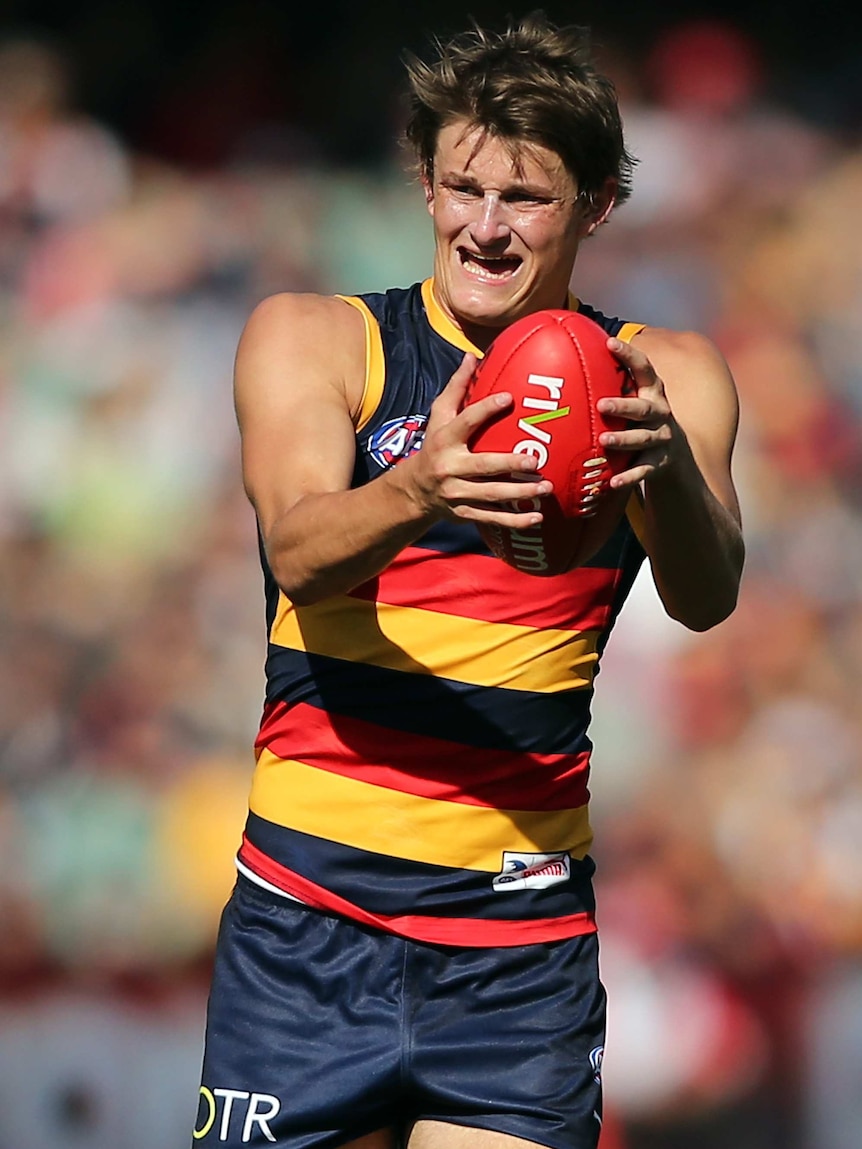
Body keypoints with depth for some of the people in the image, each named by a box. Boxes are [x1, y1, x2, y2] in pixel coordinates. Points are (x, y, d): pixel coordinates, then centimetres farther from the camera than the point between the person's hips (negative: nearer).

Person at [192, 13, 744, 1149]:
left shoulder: (665, 377, 5)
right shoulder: (312, 339, 2)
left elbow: (706, 598, -12)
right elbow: (301, 551, -15)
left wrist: (667, 468, -34)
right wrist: (414, 491, -38)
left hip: (525, 930, 1)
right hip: (312, 909, -1)